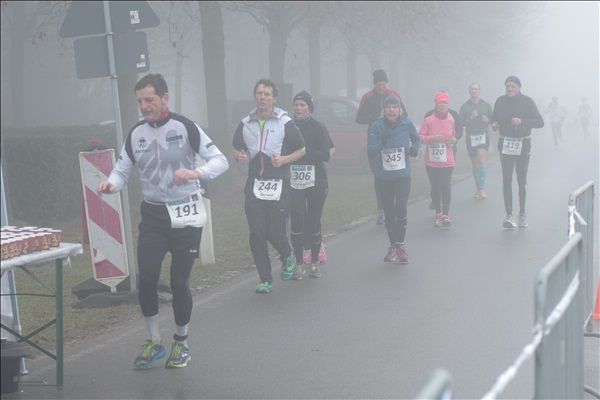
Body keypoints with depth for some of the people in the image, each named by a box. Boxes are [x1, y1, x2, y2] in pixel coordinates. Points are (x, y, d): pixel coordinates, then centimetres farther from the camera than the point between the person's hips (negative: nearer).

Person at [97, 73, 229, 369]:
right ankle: (154, 342, 16)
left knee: (180, 282, 2)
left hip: (186, 214, -3)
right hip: (152, 214, 3)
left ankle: (181, 342, 25)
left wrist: (195, 173, -31)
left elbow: (220, 161, -11)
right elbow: (122, 170, 7)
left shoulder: (185, 128, -9)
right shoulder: (136, 133, 3)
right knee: (146, 279, -6)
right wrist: (111, 184, -16)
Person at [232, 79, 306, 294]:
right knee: (257, 234, -2)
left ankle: (288, 257, 31)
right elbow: (237, 150, 20)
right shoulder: (245, 123, 8)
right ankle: (265, 280, 10)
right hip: (254, 184, 3)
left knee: (276, 233, -4)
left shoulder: (285, 123, -1)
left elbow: (301, 150, 5)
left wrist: (284, 160, -13)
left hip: (278, 184, -3)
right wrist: (240, 156, -4)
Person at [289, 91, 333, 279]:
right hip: (294, 183, 1)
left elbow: (326, 155, -9)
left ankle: (314, 263, 18)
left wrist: (303, 150, -18)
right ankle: (299, 264, 4)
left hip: (316, 182, -1)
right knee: (297, 223, -6)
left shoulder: (318, 128, -2)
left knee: (314, 222, 6)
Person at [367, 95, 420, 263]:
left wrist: (415, 148, -5)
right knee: (389, 212, 9)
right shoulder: (377, 126, -7)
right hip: (383, 176, 1)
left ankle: (400, 245, 0)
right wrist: (381, 140, -25)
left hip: (403, 175, -1)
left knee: (401, 208, -14)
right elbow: (370, 152, -10)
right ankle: (393, 246, 23)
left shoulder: (407, 124, -4)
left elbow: (417, 139, 16)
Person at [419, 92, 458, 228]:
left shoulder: (451, 119, 3)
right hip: (432, 160, -1)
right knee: (435, 187, 6)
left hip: (447, 160, 1)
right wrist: (432, 138, -18)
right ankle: (438, 214, 18)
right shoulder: (428, 120, -5)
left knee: (446, 187, -6)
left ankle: (446, 215, 1)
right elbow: (420, 137, -3)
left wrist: (453, 140, -4)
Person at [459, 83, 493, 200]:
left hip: (483, 135, -1)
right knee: (474, 162, 8)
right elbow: (460, 123, 0)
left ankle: (482, 188, -15)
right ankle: (478, 187, 21)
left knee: (481, 159, -18)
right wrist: (470, 118, -15)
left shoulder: (486, 105, 7)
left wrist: (487, 120, -9)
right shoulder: (464, 106, 4)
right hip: (471, 137, 1)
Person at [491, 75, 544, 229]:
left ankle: (522, 213, 21)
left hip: (523, 144, -1)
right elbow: (494, 118, 17)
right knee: (506, 180, -9)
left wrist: (522, 121, -23)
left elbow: (540, 122, -9)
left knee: (522, 181, 6)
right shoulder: (500, 101, 3)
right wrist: (494, 124, -7)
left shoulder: (527, 101, -4)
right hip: (506, 144, 1)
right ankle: (509, 215, -12)